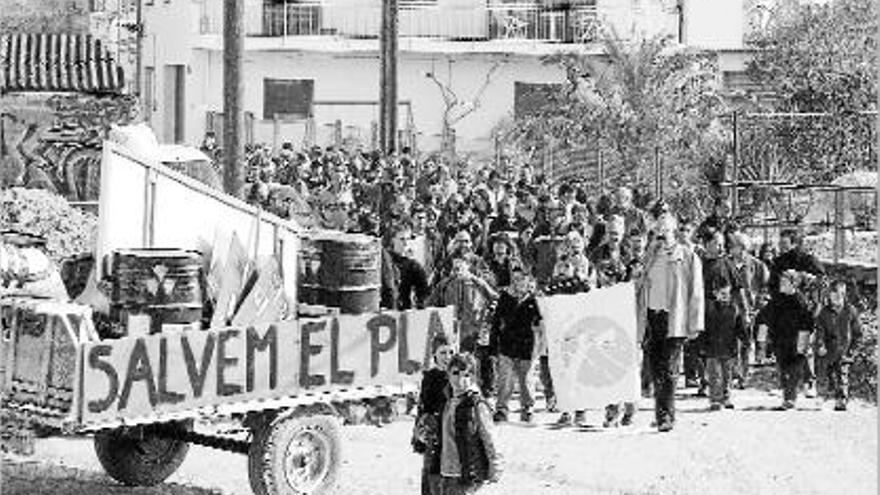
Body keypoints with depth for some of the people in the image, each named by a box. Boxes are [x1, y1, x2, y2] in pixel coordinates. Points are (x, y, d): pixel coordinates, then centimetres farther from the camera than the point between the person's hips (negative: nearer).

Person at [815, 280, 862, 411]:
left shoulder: (850, 311, 1)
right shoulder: (825, 312, 4)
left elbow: (857, 331, 7)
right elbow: (820, 329, 1)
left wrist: (852, 346, 2)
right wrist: (821, 345, -11)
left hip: (845, 348, -3)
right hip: (830, 349, 3)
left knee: (843, 374, -13)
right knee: (831, 375, 6)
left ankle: (843, 401, -15)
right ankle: (837, 398, 20)